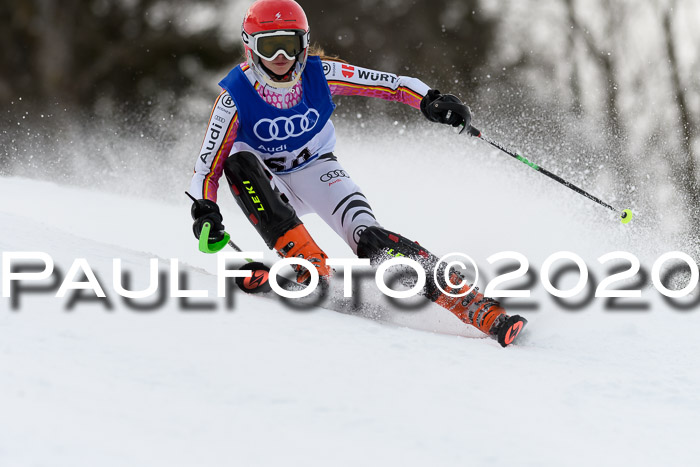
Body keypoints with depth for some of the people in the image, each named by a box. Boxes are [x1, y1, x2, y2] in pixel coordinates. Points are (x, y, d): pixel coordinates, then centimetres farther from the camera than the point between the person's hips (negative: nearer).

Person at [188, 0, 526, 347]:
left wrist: (431, 101, -32)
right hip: (268, 184, 1)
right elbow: (207, 167, -17)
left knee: (370, 239, -25)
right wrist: (204, 211, -35)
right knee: (239, 162, -34)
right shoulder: (236, 97, -21)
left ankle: (479, 309, -34)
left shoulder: (320, 75, -17)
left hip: (315, 171, -1)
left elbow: (388, 84, -14)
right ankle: (307, 265, -37)